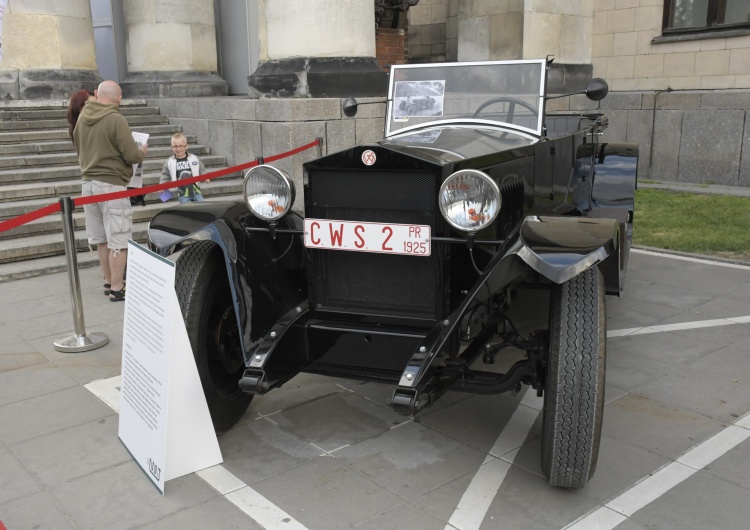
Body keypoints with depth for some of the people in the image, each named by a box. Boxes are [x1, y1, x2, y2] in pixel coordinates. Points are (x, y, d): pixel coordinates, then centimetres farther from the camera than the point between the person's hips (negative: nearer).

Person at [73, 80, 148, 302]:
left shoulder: (82, 117, 7)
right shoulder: (116, 119, -15)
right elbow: (131, 155, -15)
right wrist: (142, 152, 5)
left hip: (89, 183, 7)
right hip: (111, 185, -7)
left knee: (101, 238, 16)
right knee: (118, 240, 0)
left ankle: (109, 281, 27)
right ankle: (117, 288, 3)